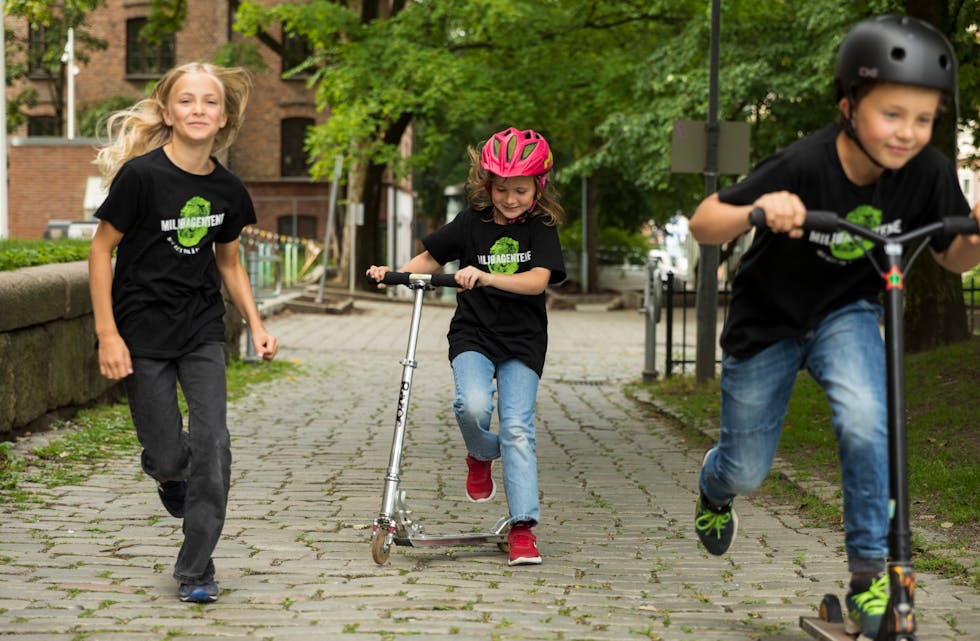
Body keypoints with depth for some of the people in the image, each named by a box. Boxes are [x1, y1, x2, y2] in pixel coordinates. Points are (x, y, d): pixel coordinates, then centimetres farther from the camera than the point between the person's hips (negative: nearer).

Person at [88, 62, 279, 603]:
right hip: (142, 334, -3)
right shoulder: (141, 175, -14)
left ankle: (195, 571, 1)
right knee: (168, 456, 0)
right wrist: (107, 335, -13)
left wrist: (256, 325, 6)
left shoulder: (227, 189, 1)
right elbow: (102, 250, -9)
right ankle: (165, 472, 41)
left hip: (203, 332, 4)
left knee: (212, 443, -10)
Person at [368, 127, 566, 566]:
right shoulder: (472, 223, 3)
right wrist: (394, 273, -4)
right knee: (473, 405, -27)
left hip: (522, 342, -1)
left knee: (517, 428, -11)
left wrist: (486, 277, -33)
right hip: (473, 335, 1)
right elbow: (432, 258, 15)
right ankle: (481, 456, 9)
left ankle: (523, 527, -7)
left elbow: (538, 280, -18)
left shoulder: (541, 228, -3)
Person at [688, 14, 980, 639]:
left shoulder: (928, 173, -21)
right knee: (747, 469, 12)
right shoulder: (805, 166, -32)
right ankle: (715, 488, 52)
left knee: (867, 421, -29)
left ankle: (870, 572, -11)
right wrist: (759, 210, -49)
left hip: (846, 313, 2)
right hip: (769, 321, -1)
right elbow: (702, 224, -29)